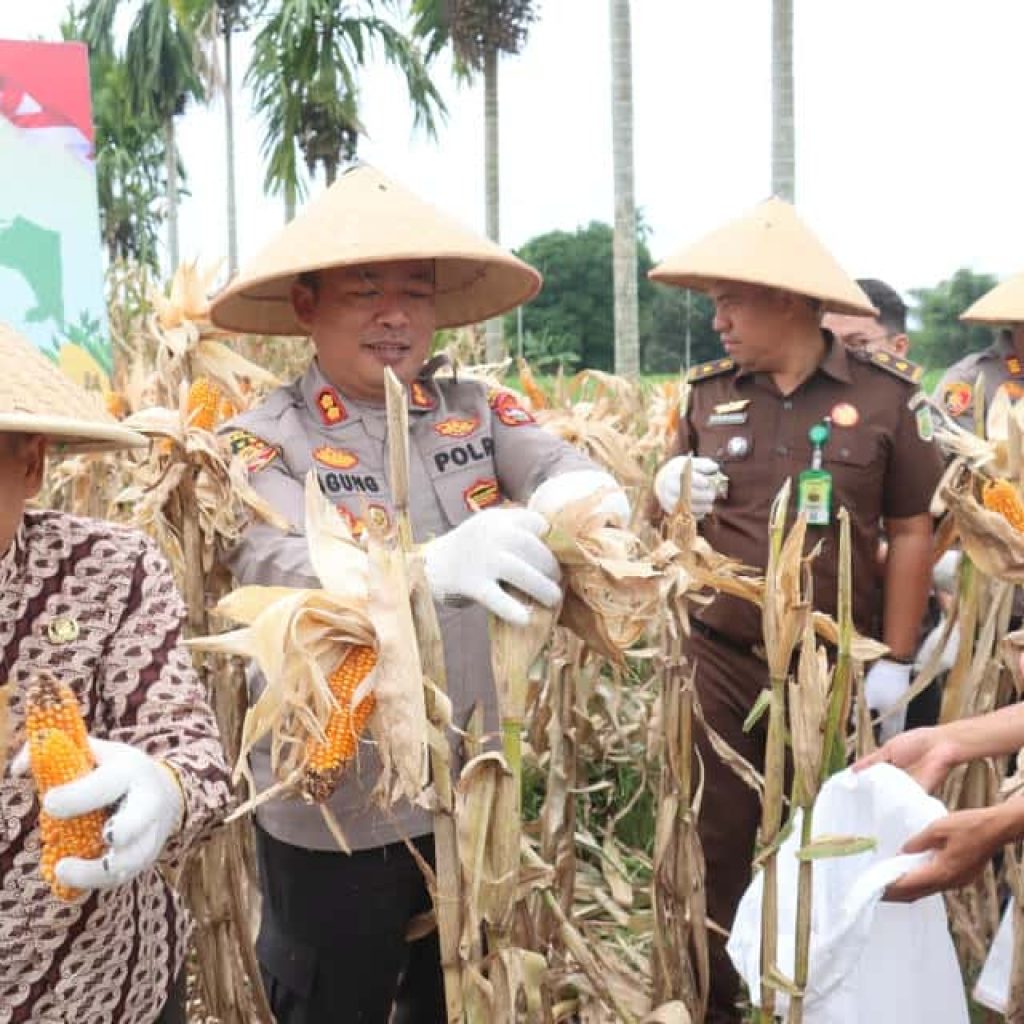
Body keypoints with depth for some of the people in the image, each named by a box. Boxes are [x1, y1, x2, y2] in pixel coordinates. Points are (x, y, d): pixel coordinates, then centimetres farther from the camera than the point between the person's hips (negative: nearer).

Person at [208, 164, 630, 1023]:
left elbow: (569, 470, -15)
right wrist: (430, 567, -50)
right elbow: (279, 570, -31)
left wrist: (577, 496, -40)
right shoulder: (265, 440, -13)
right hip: (332, 808, -4)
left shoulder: (477, 410, 0)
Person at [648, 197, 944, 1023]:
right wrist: (668, 496, -13)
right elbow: (671, 521, 11)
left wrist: (896, 659, -5)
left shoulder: (886, 395, -7)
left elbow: (912, 533, -3)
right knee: (717, 840, 10)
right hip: (721, 659, 2)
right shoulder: (709, 394, 2)